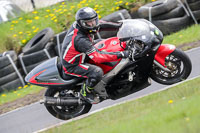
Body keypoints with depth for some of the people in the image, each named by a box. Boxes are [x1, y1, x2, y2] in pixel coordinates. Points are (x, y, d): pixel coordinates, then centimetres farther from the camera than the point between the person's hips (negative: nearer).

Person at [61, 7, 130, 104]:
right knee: (97, 72, -31)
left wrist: (119, 25, -4)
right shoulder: (80, 39, -36)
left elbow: (100, 25, 3)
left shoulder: (77, 25, -12)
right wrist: (120, 55, -36)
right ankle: (85, 92, -3)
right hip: (72, 66, -10)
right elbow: (97, 58, -36)